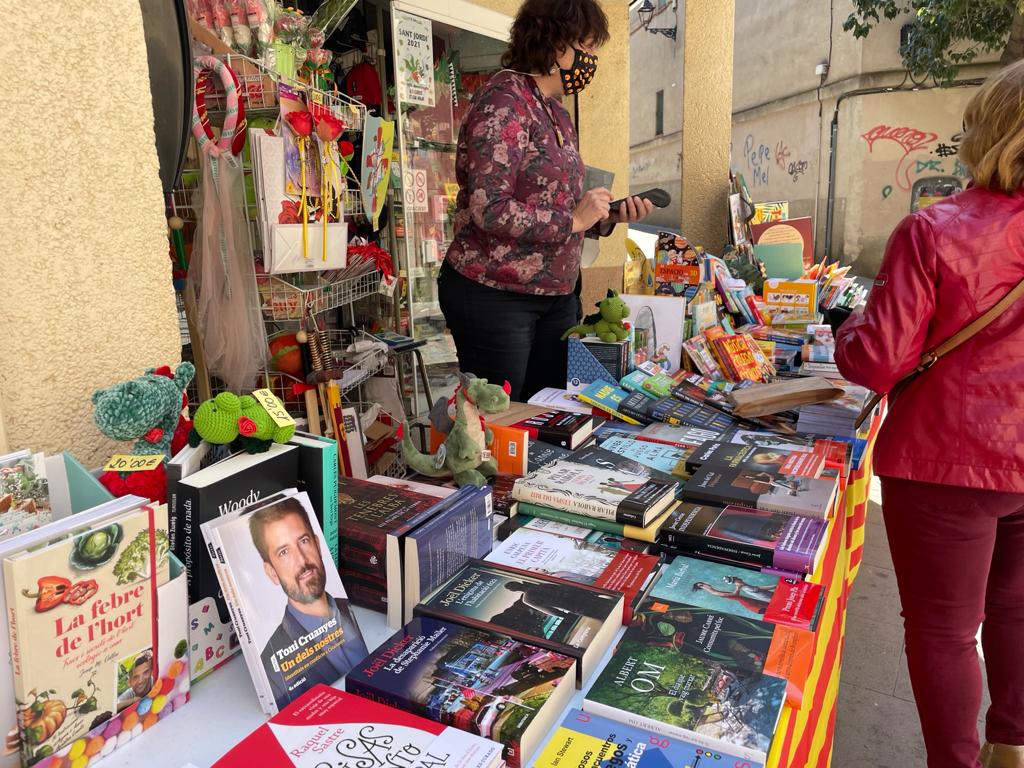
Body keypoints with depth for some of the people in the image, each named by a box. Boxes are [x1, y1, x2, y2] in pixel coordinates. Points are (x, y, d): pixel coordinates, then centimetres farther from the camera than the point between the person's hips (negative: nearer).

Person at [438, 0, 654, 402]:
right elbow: (488, 210, -24)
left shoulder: (557, 113, 14)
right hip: (494, 295, -8)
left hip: (555, 294, 8)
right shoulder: (502, 101, -14)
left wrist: (607, 217, 4)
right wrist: (573, 220, -15)